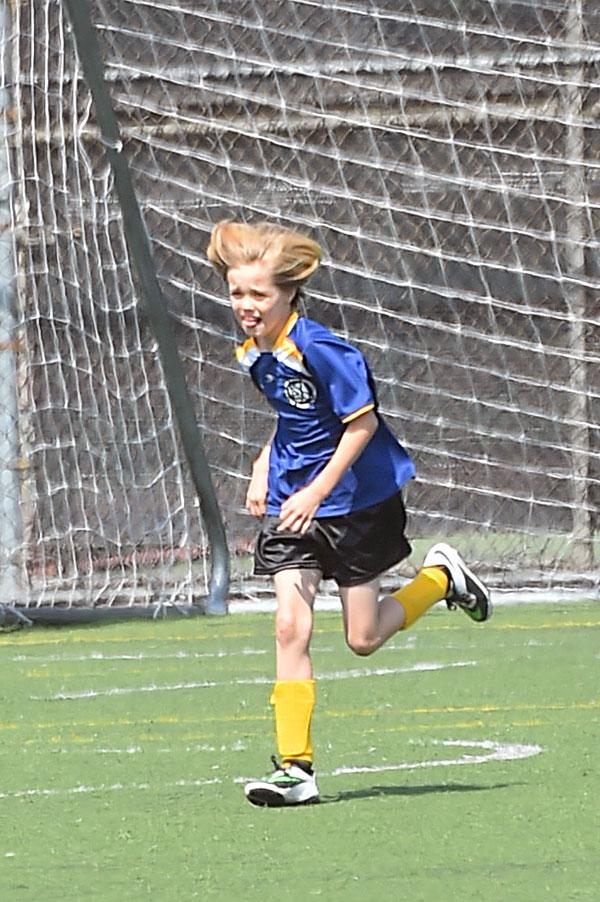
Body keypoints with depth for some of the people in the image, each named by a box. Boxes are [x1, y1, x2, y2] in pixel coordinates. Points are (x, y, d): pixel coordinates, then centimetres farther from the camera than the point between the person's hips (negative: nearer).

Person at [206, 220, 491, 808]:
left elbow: (363, 423, -19)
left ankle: (442, 576, 31)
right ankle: (295, 769, -8)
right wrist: (264, 466, 6)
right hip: (292, 502, 6)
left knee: (364, 638, 4)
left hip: (357, 500, -6)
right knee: (290, 627, -9)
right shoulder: (255, 353, 1)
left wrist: (316, 492, -23)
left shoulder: (319, 349, -23)